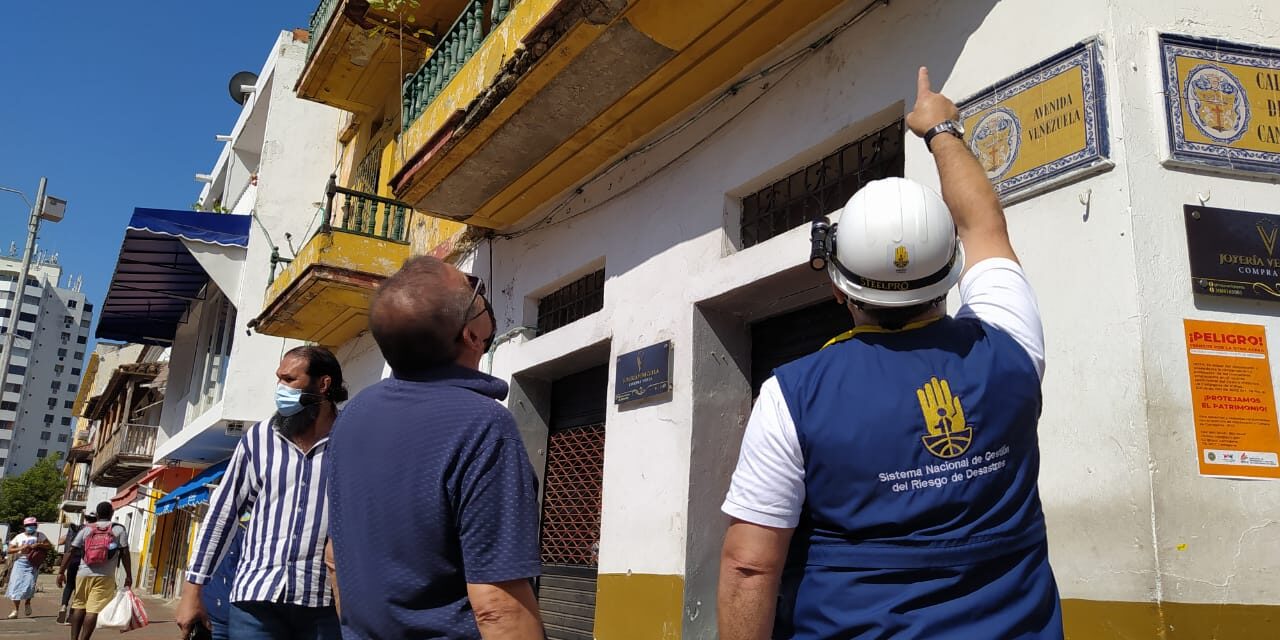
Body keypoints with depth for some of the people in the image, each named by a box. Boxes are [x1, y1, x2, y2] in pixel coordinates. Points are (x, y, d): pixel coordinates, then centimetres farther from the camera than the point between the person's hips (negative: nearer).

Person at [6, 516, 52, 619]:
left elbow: (49, 546, 2)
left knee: (30, 585, -11)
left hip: (33, 563, -1)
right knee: (16, 585, -3)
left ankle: (27, 603, 18)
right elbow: (10, 550, 6)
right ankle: (15, 610, 9)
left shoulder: (40, 536, 8)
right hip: (20, 562, 2)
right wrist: (21, 548, -11)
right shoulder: (19, 537, 10)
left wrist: (38, 545, -13)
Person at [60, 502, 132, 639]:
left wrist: (61, 572, 9)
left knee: (79, 606, 17)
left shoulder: (86, 529, 7)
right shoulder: (119, 529, 2)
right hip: (105, 577, -3)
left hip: (83, 574, 3)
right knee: (93, 610, -5)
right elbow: (125, 554, -1)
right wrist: (128, 576, 3)